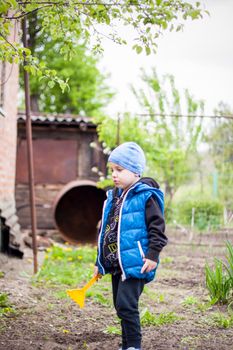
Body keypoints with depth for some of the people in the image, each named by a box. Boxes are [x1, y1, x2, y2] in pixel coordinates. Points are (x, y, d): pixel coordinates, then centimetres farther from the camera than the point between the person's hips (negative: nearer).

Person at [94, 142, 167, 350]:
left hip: (135, 263, -9)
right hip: (115, 263, 9)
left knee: (126, 305, -14)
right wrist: (100, 261, 22)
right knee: (121, 307, 15)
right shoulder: (113, 197, 14)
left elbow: (157, 227, -12)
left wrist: (153, 254, -18)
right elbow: (106, 229, 21)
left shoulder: (146, 196, -10)